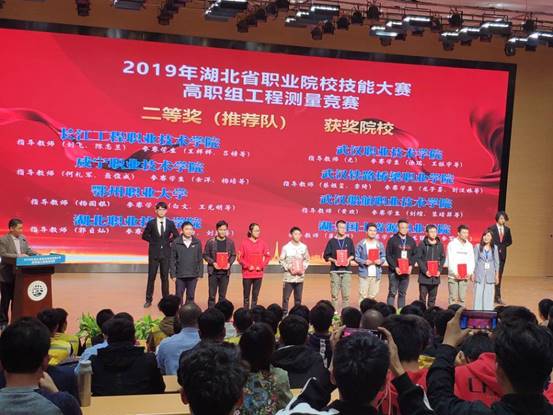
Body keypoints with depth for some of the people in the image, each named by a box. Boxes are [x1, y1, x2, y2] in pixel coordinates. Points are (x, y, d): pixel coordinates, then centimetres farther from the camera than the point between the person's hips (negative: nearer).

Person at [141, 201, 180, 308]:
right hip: (154, 253, -1)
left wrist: (168, 241, 0)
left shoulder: (170, 223, 3)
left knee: (165, 277, 6)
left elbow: (176, 236, 12)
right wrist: (153, 241, -2)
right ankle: (148, 300, 10)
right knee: (151, 277, 3)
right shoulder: (151, 223, 0)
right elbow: (145, 235, 7)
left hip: (166, 253, 1)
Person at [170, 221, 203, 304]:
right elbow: (172, 260, -1)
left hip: (193, 275, 1)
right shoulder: (176, 242, -3)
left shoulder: (197, 242, 1)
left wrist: (200, 274, 2)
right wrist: (173, 274, -5)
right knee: (179, 296, 6)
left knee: (191, 296, 8)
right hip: (180, 275, -1)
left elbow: (200, 259, 5)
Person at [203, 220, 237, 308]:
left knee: (223, 295, 6)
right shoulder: (210, 242, -2)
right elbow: (205, 255, 1)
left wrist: (229, 263, -9)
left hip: (225, 272, 2)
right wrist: (213, 263, -13)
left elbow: (233, 255, 9)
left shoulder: (230, 242, 3)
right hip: (213, 271, -2)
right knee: (212, 295, 1)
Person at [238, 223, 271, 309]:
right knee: (246, 295, 4)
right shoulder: (244, 243, -3)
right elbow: (240, 257, -3)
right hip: (247, 274, -2)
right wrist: (248, 266, -11)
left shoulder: (262, 243, 4)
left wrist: (261, 266, -4)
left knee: (255, 295, 6)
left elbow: (268, 256, 8)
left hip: (259, 274, 2)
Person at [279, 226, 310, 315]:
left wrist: (303, 268, -1)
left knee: (298, 298, 8)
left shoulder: (304, 247, 5)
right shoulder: (286, 247, -3)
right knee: (286, 297, -3)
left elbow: (307, 260, 14)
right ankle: (284, 314, 3)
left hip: (300, 277, 3)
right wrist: (288, 268, -11)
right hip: (289, 276, -3)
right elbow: (282, 260, 0)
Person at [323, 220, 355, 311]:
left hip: (346, 270, 1)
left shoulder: (349, 240, 9)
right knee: (334, 294, -2)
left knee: (346, 294, -1)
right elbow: (326, 255, 5)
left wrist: (349, 259, -6)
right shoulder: (332, 241, 4)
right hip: (335, 271, -1)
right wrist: (333, 260, -11)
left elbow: (353, 254, 14)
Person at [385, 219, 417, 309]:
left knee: (402, 293, 7)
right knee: (392, 293, -4)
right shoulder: (392, 240, -2)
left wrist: (411, 265, -5)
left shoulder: (411, 241, 10)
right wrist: (395, 267, -13)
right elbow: (388, 255, -4)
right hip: (394, 271, -3)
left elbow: (414, 255, 12)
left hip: (406, 271, 3)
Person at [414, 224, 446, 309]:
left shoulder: (440, 245, 7)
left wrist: (439, 270, -2)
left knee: (433, 297, 7)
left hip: (435, 276, 3)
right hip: (424, 276, -3)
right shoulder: (422, 244, -3)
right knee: (423, 297, -1)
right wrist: (425, 270, -12)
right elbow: (418, 258, -5)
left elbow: (443, 258, 11)